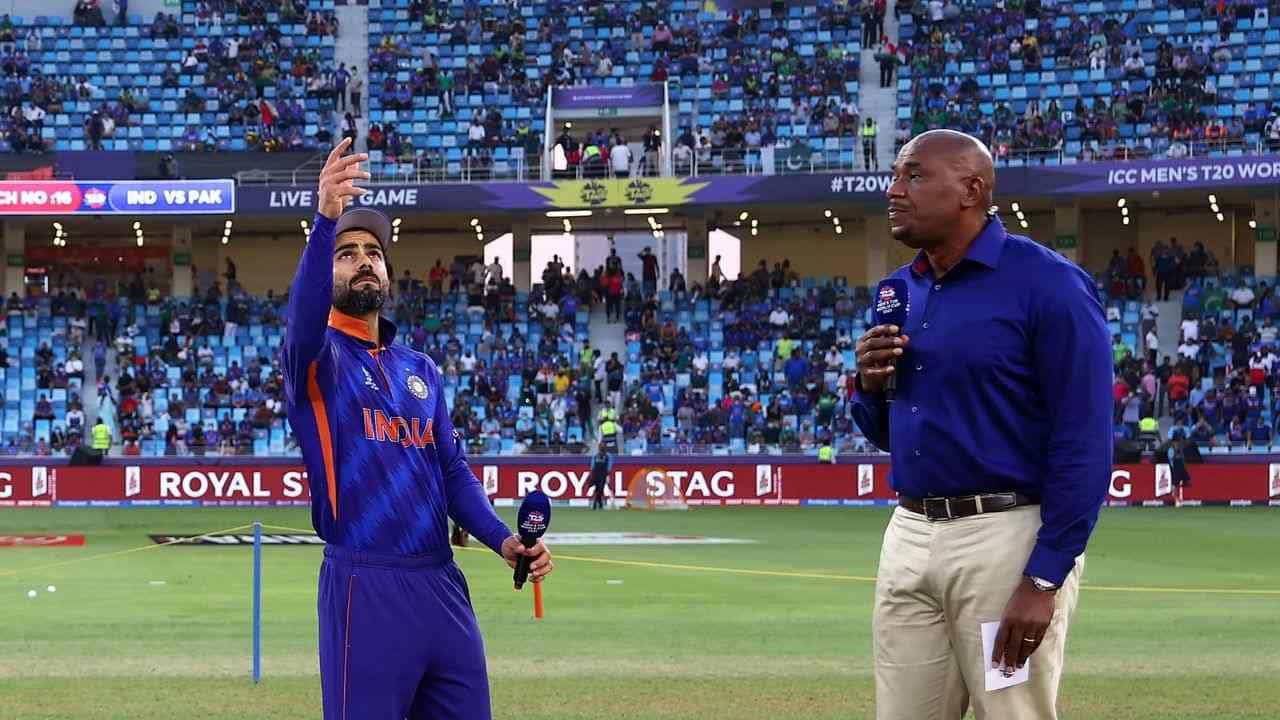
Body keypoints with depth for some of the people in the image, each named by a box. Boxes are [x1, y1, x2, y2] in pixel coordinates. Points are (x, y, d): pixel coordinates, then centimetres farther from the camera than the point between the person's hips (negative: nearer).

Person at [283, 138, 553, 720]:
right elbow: (304, 319, -22)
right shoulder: (317, 358, 1)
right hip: (365, 589, -6)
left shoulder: (422, 370, 20)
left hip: (442, 586, 6)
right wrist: (325, 219, -38)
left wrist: (502, 539, 0)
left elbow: (453, 469, 18)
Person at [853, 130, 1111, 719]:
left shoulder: (1047, 285, -10)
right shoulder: (899, 291, 12)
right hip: (908, 536, 7)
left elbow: (1084, 443, -14)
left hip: (1008, 539, -7)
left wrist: (1044, 580, -19)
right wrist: (868, 384, -1)